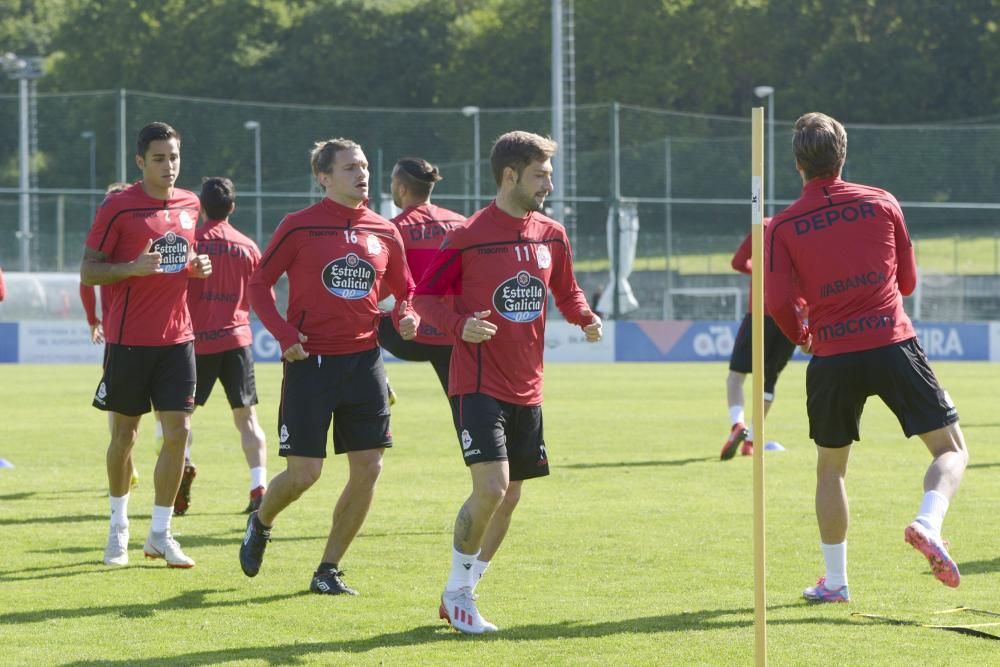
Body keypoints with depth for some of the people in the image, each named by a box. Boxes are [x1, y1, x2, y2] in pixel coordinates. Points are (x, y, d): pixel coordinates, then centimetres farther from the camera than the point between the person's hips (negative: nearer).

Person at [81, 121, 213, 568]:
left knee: (178, 431, -4)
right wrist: (132, 268, -23)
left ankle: (160, 533, 5)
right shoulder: (119, 208, -8)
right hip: (129, 341, -4)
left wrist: (199, 267, 2)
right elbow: (88, 271, -7)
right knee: (124, 435, 7)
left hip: (177, 338, 4)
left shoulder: (191, 206, 8)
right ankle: (119, 527, 25)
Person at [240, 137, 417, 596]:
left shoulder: (384, 233, 7)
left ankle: (328, 571, 11)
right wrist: (283, 333, -13)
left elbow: (404, 289, 19)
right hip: (310, 360, -4)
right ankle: (260, 524, 28)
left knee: (368, 469, -2)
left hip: (364, 358, 4)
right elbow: (259, 284, 0)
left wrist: (406, 317, -3)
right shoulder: (299, 227, -5)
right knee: (303, 473, -6)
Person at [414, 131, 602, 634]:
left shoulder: (552, 237, 7)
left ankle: (461, 593, 24)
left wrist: (585, 318, -2)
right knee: (490, 487, -18)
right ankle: (457, 591, 0)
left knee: (509, 498, 9)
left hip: (525, 390, 7)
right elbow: (424, 297, -4)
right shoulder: (467, 237, -10)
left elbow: (565, 292, 20)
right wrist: (459, 324, -23)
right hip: (478, 385, -7)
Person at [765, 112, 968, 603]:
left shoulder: (783, 226, 2)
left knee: (830, 467, 18)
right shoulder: (881, 203, 6)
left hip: (832, 356, 1)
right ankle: (928, 524, -22)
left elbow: (777, 301, -6)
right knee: (951, 449, 6)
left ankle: (835, 581, 18)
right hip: (893, 342, -1)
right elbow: (907, 281, 14)